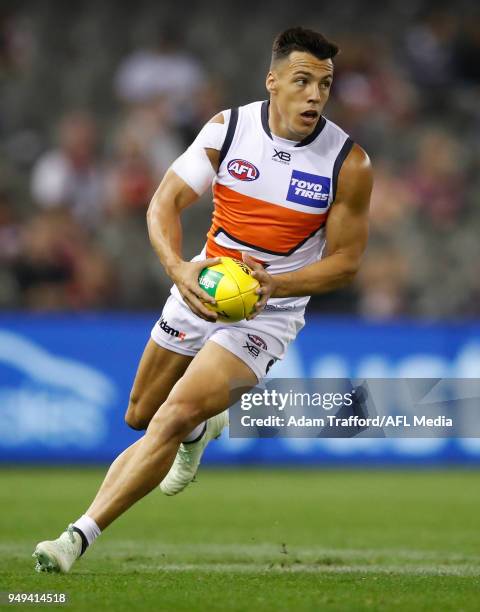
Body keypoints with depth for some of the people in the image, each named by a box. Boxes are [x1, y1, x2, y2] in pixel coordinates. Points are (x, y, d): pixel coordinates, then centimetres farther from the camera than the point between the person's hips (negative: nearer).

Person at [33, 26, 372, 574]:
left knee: (172, 420, -22)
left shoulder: (348, 162, -15)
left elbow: (345, 259, -8)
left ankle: (79, 537, -22)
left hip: (268, 312, -4)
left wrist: (274, 284, -25)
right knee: (139, 417, 19)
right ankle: (202, 430, 55)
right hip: (202, 288, 4)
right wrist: (179, 269, -27)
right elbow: (165, 203, -8)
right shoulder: (227, 127, -9)